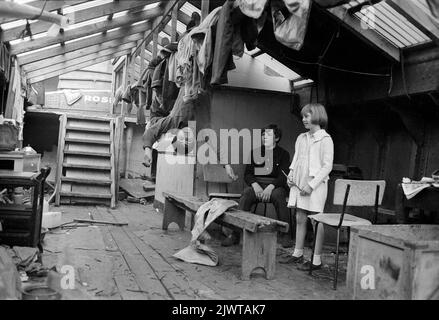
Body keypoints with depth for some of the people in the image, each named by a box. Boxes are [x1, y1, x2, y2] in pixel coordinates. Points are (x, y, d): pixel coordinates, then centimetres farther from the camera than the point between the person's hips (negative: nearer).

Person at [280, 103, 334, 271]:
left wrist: (312, 184, -17)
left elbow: (327, 166, -11)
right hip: (298, 184, 7)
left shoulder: (325, 139, -7)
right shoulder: (301, 138, 13)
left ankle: (317, 260, 5)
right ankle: (298, 254, 25)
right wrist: (290, 175, 4)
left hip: (315, 186, -7)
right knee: (300, 219, 13)